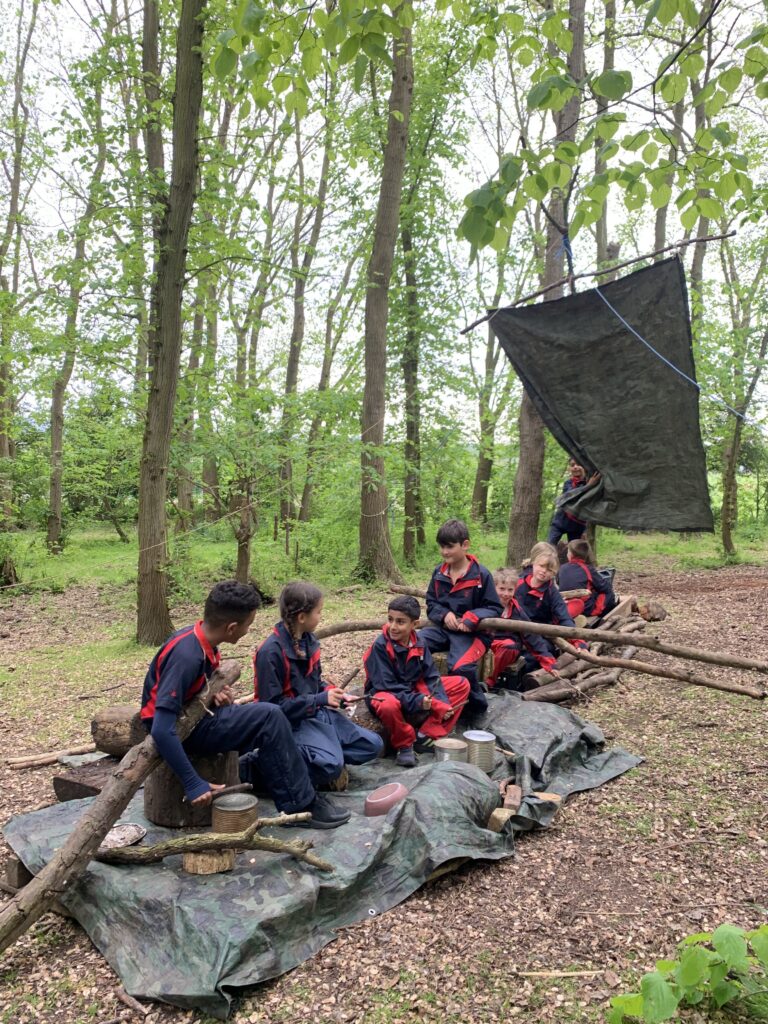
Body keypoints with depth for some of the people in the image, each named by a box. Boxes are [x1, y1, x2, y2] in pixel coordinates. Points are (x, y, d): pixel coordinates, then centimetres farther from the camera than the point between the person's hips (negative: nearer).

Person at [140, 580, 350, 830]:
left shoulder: (200, 638, -4)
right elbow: (162, 729, -34)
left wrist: (218, 691, -6)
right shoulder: (187, 655, -30)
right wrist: (194, 784, -32)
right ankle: (302, 807, -9)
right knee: (268, 717, -18)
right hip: (177, 730, -9)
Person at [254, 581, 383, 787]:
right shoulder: (271, 652, -19)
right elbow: (272, 704, -19)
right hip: (294, 721, -8)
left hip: (319, 713, 8)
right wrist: (320, 699, -19)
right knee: (331, 767, -30)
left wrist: (334, 694, -1)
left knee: (373, 745, 1)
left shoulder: (309, 640, 5)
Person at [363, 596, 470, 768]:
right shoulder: (380, 646, -21)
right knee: (389, 704, -44)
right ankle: (404, 745, -12)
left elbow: (431, 677, -2)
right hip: (385, 694, -6)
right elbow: (387, 686, -24)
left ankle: (428, 734, -7)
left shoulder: (418, 643, -4)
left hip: (415, 690, 6)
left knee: (461, 684, -1)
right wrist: (417, 702, -33)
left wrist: (442, 702, -18)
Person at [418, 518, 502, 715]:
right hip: (443, 628, 5)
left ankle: (476, 706, -2)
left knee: (461, 666, -32)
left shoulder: (481, 574, -7)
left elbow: (494, 608, -3)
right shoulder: (439, 573, 8)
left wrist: (472, 618, -20)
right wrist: (444, 614, -9)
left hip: (471, 632, -5)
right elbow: (431, 603, 13)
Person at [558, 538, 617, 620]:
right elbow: (606, 587, -5)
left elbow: (558, 583, 17)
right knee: (609, 594, 13)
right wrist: (608, 583, 17)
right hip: (588, 610, -5)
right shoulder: (588, 570, -13)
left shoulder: (562, 568, -2)